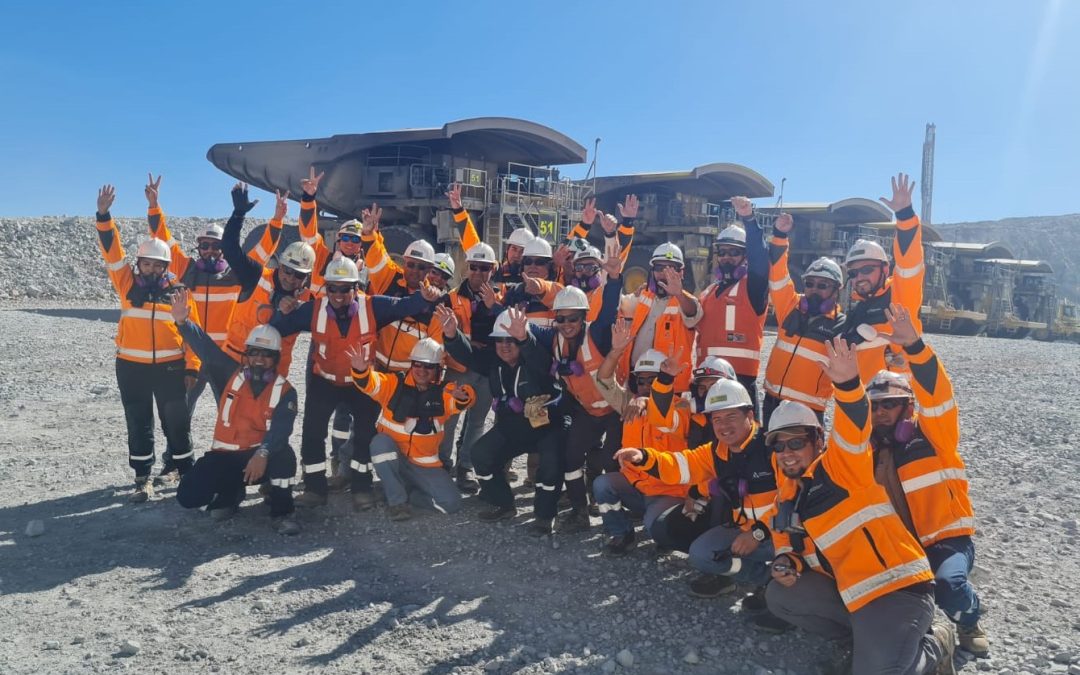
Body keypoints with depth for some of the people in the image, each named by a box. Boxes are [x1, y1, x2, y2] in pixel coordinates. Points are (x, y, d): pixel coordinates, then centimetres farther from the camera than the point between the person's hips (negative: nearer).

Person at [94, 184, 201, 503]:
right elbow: (112, 253, -5)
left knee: (176, 422, 6)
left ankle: (186, 472, 21)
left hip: (170, 367, -1)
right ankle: (143, 479, 19)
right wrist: (104, 216, -17)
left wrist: (192, 367, -3)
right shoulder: (127, 284, 5)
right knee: (139, 424, 9)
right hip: (132, 366, 1)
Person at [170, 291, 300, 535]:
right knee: (188, 496, -15)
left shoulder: (285, 391, -6)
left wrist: (263, 453, -40)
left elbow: (281, 429, -22)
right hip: (224, 455, 3)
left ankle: (281, 513, -16)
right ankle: (230, 492, 16)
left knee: (283, 454, -36)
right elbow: (207, 348, 0)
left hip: (261, 456, -3)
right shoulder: (234, 374, 5)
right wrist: (183, 322, -15)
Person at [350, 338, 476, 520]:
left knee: (451, 502, -14)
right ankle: (397, 500, -17)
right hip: (390, 457, -1)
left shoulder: (443, 392, -4)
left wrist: (463, 396, -49)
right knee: (380, 442, -33)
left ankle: (406, 492, 11)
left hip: (425, 465, 1)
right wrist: (361, 370, -48)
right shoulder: (394, 383, -7)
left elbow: (462, 400, -24)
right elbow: (370, 383, -24)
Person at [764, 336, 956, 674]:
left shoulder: (840, 466, -10)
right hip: (849, 593, 8)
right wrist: (787, 563, -1)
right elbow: (789, 539, 23)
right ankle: (873, 635, 6)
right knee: (778, 597, 2)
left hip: (897, 588, -8)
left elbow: (854, 430, -30)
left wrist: (847, 384, -49)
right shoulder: (787, 497, 11)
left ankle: (934, 645, 11)